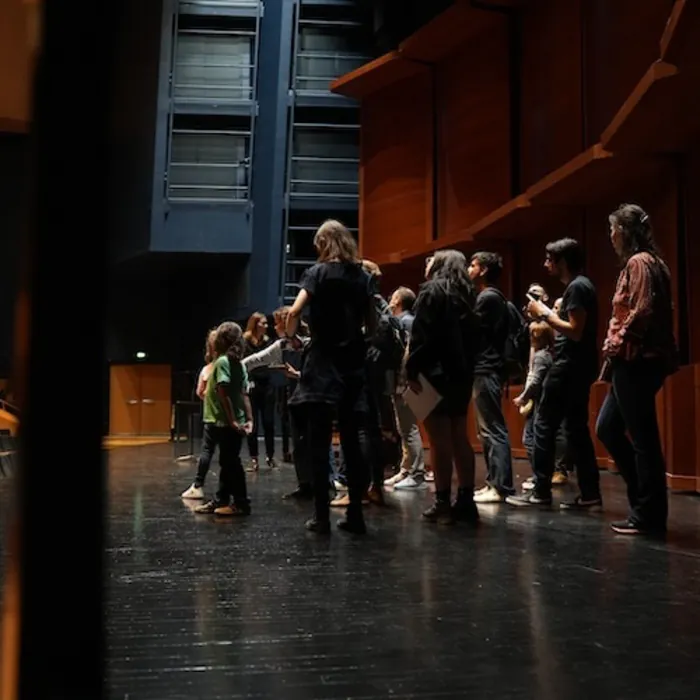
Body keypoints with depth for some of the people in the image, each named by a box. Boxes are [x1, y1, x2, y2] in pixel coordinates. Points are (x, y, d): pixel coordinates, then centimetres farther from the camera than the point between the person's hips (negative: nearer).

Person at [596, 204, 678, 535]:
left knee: (642, 437, -4)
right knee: (607, 428, 14)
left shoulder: (639, 262, -10)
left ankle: (649, 516, 5)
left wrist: (617, 346, -10)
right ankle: (646, 502, 19)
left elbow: (642, 311, -21)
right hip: (632, 362, 11)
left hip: (637, 362, -10)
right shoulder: (643, 262, 20)